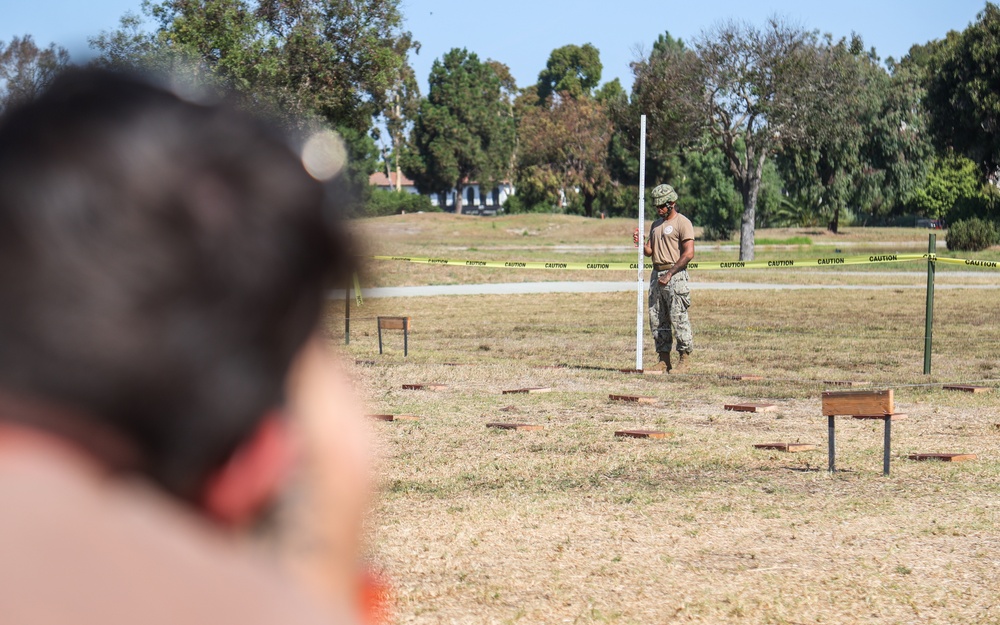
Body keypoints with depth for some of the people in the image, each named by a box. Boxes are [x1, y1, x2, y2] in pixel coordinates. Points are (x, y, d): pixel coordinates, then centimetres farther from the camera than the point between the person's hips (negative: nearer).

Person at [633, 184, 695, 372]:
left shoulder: (682, 223, -7)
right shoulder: (657, 224, 19)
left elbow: (689, 253, -15)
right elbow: (650, 251, 21)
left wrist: (669, 274, -18)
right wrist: (641, 243, -2)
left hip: (675, 276, -8)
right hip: (657, 274, 8)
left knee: (678, 318, -8)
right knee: (657, 320, 7)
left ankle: (683, 358, -3)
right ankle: (664, 360, 12)